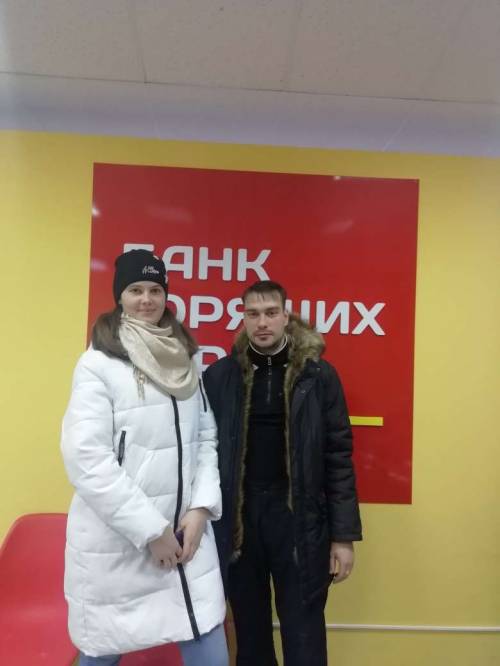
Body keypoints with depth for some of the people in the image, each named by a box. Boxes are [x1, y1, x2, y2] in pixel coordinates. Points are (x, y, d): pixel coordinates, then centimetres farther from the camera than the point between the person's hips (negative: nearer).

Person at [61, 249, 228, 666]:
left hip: (186, 533, 4)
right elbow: (86, 459, -15)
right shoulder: (98, 363, -8)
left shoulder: (185, 359, 8)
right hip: (115, 541, -3)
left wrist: (201, 508, -6)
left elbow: (207, 439, 7)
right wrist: (150, 530, -14)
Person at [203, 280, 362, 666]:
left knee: (303, 633, 9)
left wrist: (344, 534, -3)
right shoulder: (219, 376, -1)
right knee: (249, 630, 18)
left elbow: (338, 455, -3)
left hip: (298, 518, -1)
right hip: (237, 518, 2)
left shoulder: (317, 375, -4)